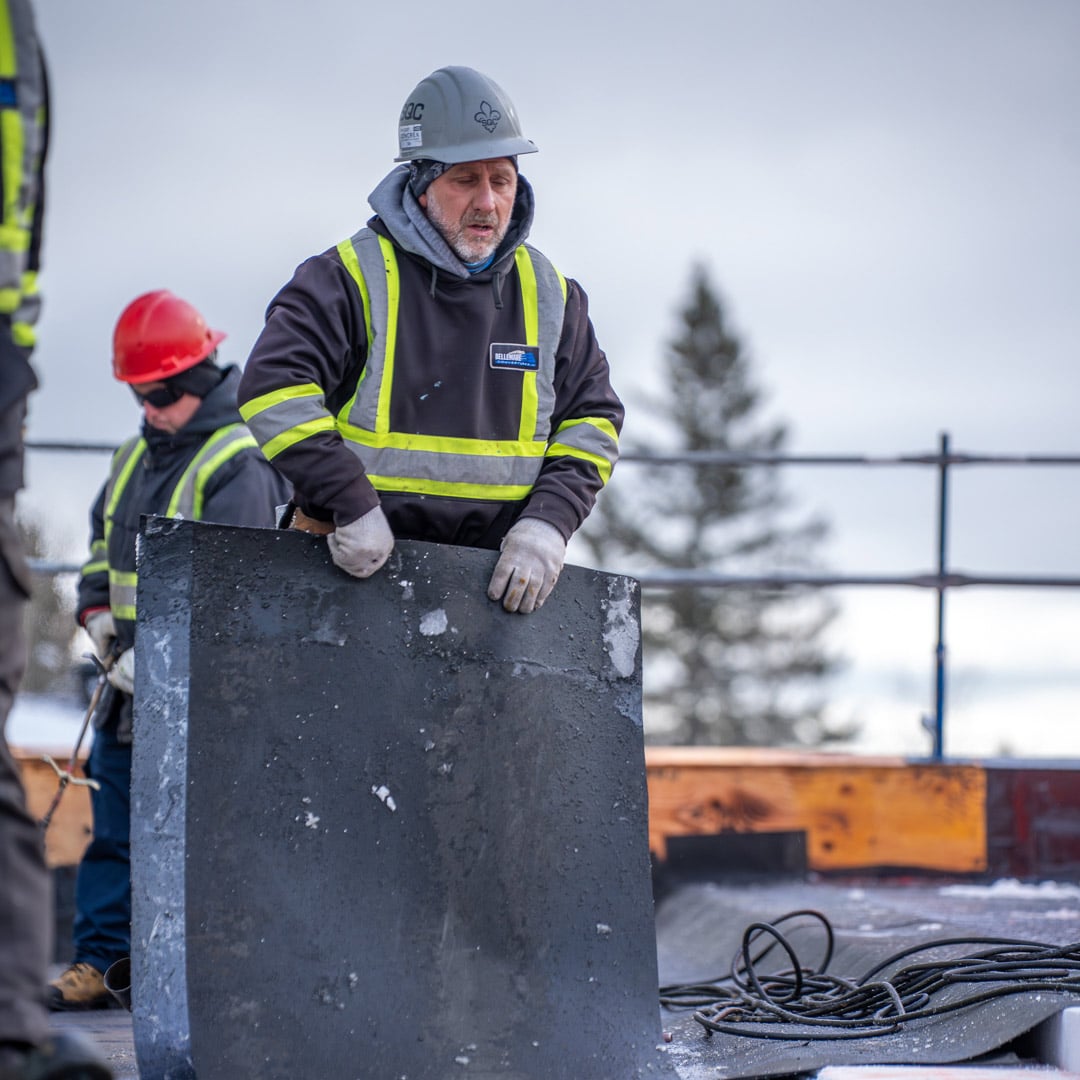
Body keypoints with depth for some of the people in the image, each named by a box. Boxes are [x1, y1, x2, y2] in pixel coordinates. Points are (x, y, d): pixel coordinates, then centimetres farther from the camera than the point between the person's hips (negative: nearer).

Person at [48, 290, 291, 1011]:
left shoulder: (239, 464, -12)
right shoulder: (135, 458, 16)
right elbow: (104, 542, 24)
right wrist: (98, 610, 5)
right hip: (133, 681, 8)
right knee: (115, 827, 7)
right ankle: (100, 961, 10)